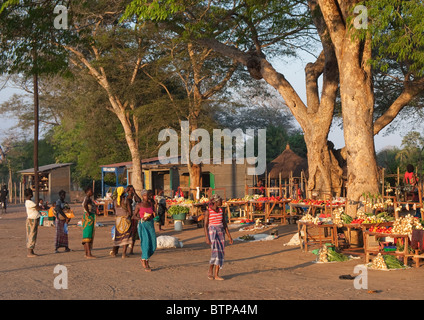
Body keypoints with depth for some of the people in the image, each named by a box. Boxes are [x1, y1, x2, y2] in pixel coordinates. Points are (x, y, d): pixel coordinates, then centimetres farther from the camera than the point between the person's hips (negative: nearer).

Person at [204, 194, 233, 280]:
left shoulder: (221, 210, 9)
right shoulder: (208, 211, -6)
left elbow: (225, 224, 12)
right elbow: (205, 225, -7)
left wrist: (229, 236, 10)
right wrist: (207, 238, -14)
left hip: (221, 233, 6)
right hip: (212, 232, -6)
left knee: (220, 253, 0)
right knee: (215, 252, -17)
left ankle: (216, 275, 4)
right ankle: (210, 271, 4)